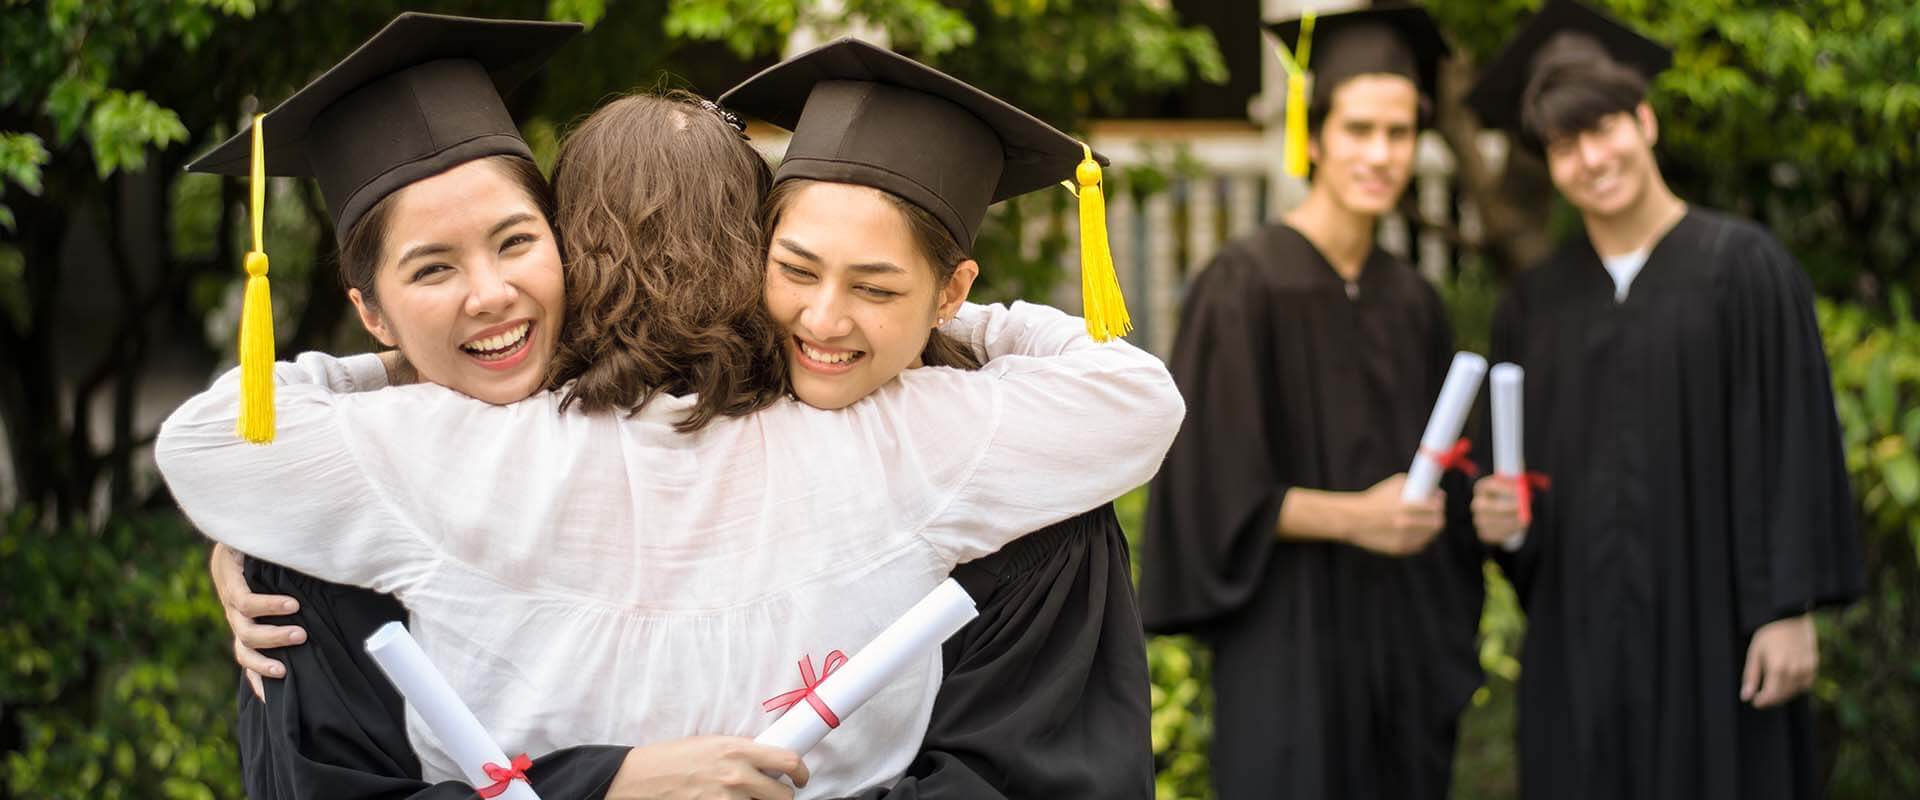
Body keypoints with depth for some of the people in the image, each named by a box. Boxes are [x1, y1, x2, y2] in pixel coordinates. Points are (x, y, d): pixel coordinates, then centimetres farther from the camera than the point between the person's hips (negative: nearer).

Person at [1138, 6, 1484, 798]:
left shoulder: (1412, 304, 10)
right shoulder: (1242, 287, -9)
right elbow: (1209, 488, -12)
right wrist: (1349, 517, -21)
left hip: (1404, 646, 6)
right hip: (1291, 646, -6)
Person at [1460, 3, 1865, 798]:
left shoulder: (1743, 266, -3)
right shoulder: (1535, 304, 10)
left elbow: (1792, 443, -6)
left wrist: (1787, 611, -12)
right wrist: (1502, 516, -8)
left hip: (1710, 625, -4)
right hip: (1578, 639, 4)